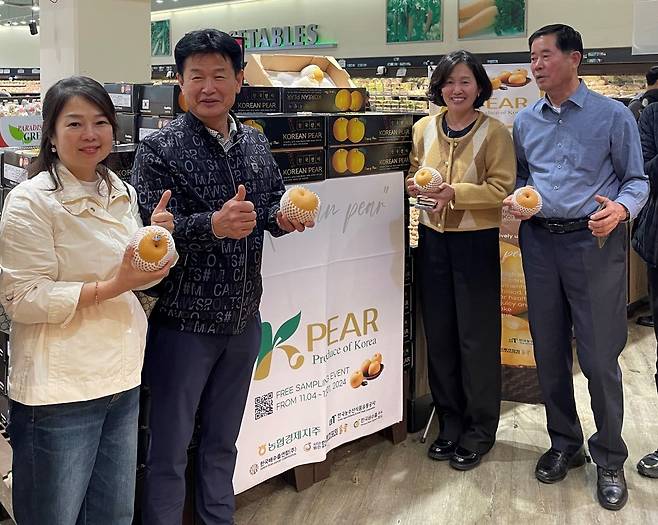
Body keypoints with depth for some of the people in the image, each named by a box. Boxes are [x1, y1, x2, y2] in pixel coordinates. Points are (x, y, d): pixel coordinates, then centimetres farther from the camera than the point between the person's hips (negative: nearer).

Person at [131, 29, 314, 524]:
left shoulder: (255, 142, 6)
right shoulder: (160, 148, -11)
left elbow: (273, 202, 17)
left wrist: (282, 217, -6)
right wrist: (212, 225, -35)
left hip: (244, 317, 6)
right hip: (183, 320, -5)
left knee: (223, 441, 21)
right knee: (170, 451, 7)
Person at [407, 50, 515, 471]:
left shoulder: (494, 132, -7)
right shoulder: (424, 128, 6)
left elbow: (502, 189, -11)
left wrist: (455, 192, -23)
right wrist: (415, 185, -6)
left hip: (476, 241, -4)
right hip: (433, 239, 5)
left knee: (478, 337, 2)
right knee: (439, 334, 10)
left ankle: (479, 431, 18)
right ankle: (451, 423, 27)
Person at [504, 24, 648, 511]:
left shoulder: (613, 116, -2)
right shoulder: (525, 122, 11)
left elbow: (637, 180, -1)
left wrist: (620, 209, -21)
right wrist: (517, 200, -3)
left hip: (595, 243, -4)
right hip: (540, 242, 5)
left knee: (599, 357, -2)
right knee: (549, 352, 12)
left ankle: (610, 459, 16)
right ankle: (565, 443, 30)